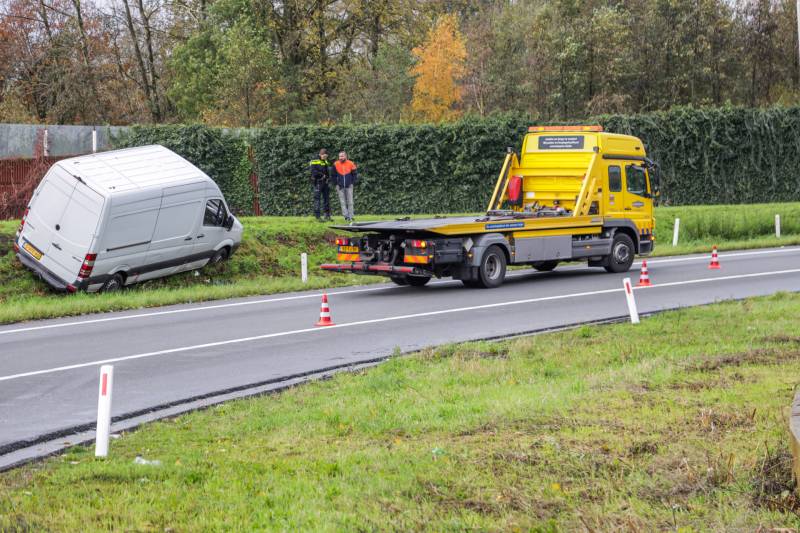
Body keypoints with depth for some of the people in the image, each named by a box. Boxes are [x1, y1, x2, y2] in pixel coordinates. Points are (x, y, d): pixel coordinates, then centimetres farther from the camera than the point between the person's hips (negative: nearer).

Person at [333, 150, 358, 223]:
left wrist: (353, 183, -2)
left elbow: (355, 174, 7)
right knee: (342, 202, -1)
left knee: (350, 202, 0)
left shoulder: (351, 164, -3)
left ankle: (351, 217, 3)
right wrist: (336, 184, 3)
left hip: (349, 186, -1)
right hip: (340, 186, 1)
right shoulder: (336, 164, 0)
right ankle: (346, 216, 0)